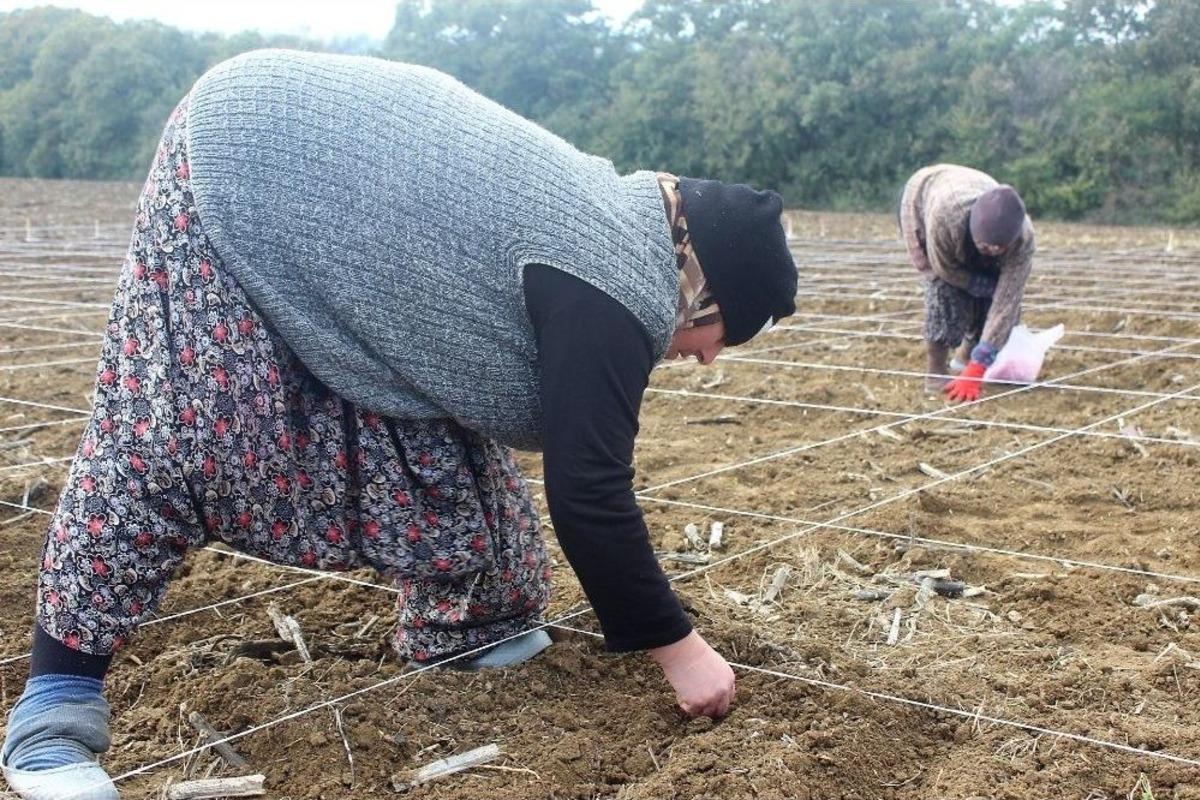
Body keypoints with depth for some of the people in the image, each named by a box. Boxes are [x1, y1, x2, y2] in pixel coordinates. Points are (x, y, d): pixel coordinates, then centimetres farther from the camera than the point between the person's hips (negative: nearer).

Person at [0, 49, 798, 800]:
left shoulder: (613, 222, 6)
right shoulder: (612, 289, -23)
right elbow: (587, 489, -21)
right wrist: (676, 644, -11)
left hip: (325, 172, 10)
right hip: (252, 160, -10)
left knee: (426, 426, 9)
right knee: (176, 426, -11)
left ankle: (461, 621, 23)